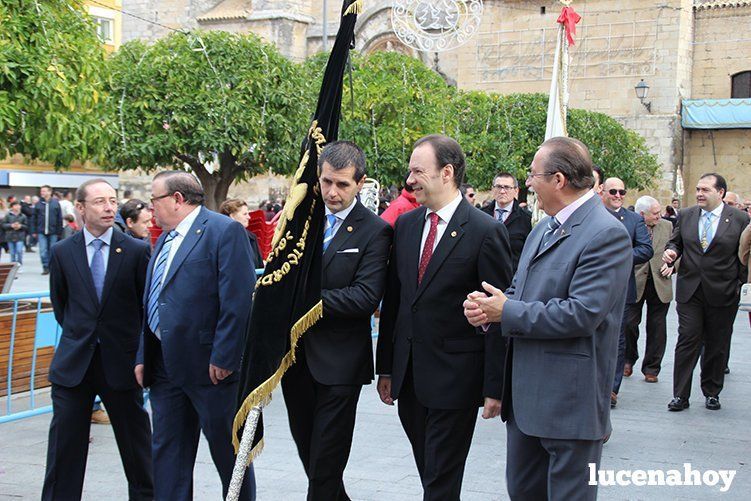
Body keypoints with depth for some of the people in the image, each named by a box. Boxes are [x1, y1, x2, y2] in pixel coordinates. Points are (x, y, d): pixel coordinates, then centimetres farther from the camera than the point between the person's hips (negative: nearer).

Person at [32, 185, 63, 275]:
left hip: (53, 232, -1)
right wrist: (34, 231, 3)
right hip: (41, 232, 1)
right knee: (43, 251, -5)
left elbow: (60, 219, 2)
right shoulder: (38, 204, 3)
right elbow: (34, 219, 7)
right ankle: (45, 267, 4)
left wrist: (59, 232, -1)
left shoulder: (56, 203, 0)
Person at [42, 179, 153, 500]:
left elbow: (148, 305, 3)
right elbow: (59, 304, 14)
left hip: (121, 362, -1)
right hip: (73, 363, 1)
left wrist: (142, 355, 5)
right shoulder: (62, 252, 2)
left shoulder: (137, 251, -3)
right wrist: (78, 335, 12)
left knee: (136, 443, 10)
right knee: (65, 445, 5)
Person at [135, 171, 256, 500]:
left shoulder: (225, 232, -12)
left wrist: (223, 358, -21)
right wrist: (143, 357, 12)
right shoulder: (164, 239, 16)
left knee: (228, 451, 7)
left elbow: (238, 301, -19)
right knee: (167, 451, 12)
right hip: (166, 367, 8)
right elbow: (151, 304, 18)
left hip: (211, 366, -8)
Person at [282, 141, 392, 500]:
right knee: (308, 452, 18)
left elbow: (366, 297, -19)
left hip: (338, 362, -5)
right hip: (296, 355, 6)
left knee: (325, 467, 3)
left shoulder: (374, 231, -9)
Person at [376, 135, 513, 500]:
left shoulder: (486, 232, -11)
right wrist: (385, 367, 12)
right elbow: (392, 300, 11)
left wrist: (495, 387, -11)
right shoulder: (405, 225, 7)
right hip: (409, 375, 6)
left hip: (454, 379, -6)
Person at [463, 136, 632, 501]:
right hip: (526, 395, 9)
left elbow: (583, 313, -24)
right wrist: (488, 307, -7)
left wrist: (507, 312, -17)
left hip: (570, 402, -9)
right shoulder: (543, 228, 13)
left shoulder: (607, 234, -17)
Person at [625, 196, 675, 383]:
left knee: (656, 328, 6)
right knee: (629, 323, -4)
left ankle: (651, 368, 18)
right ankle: (629, 359, 22)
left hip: (660, 284, 3)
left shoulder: (667, 226, 7)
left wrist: (673, 266, -2)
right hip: (635, 283, -3)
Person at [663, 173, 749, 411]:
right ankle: (680, 396, 2)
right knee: (687, 341, -3)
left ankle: (712, 393, 22)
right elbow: (676, 241, 16)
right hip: (689, 291, 1)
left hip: (723, 293, -1)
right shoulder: (685, 215, 6)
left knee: (717, 345, 8)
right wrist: (670, 250, -6)